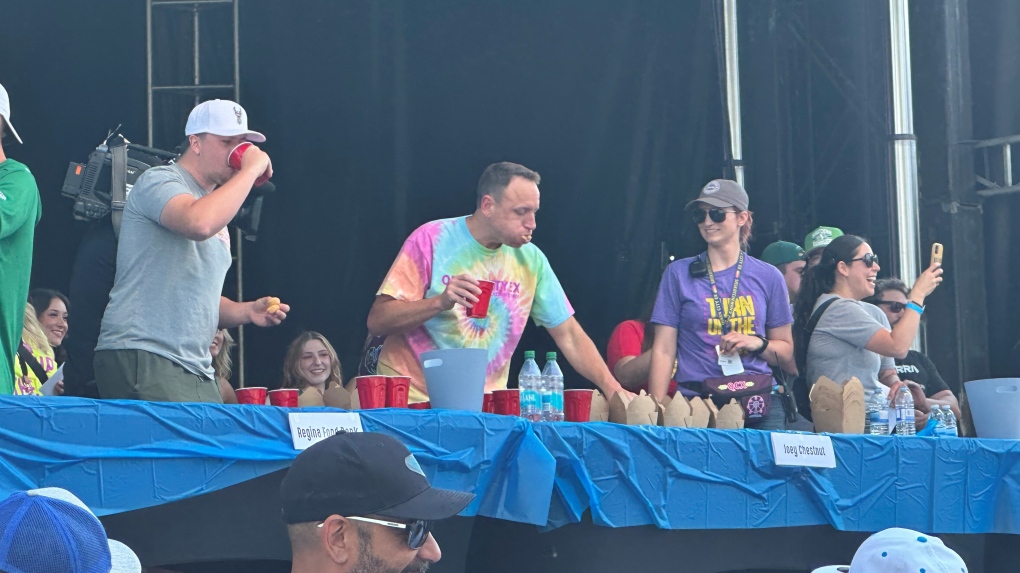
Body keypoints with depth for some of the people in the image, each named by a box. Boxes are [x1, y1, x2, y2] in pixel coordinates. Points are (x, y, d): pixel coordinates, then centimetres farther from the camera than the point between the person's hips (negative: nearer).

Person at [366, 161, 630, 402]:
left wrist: (614, 390, -4)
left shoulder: (531, 259, 4)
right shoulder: (432, 239, -7)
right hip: (412, 398, -4)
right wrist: (441, 302, -24)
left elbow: (569, 335, 8)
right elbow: (377, 322, -9)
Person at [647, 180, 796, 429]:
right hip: (696, 402, -1)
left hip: (759, 404, 1)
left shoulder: (767, 277, 11)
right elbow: (664, 350, 4)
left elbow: (786, 354, 17)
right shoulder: (679, 274, 8)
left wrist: (757, 343, -4)